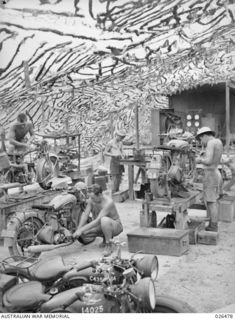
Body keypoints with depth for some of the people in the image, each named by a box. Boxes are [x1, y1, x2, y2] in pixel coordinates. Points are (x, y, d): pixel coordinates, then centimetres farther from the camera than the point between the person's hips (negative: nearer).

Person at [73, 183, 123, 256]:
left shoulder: (108, 202, -32)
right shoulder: (91, 200, -13)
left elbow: (97, 221, -36)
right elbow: (85, 215, -11)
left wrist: (81, 230, -36)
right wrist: (78, 229, -24)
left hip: (115, 226, -6)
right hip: (100, 226, 6)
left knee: (104, 220, -41)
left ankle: (108, 245, -19)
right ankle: (105, 236, 12)